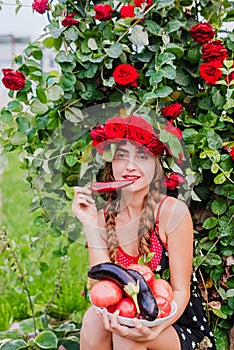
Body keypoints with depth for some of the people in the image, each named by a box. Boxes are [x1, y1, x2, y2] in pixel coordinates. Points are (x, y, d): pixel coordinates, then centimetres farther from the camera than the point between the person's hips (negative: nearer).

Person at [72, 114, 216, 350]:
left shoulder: (172, 211, -13)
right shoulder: (104, 217, -1)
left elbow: (181, 291, -11)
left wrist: (154, 330, -31)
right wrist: (89, 225, -16)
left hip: (181, 327, -3)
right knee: (95, 316, -26)